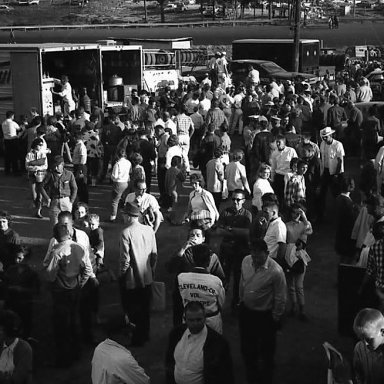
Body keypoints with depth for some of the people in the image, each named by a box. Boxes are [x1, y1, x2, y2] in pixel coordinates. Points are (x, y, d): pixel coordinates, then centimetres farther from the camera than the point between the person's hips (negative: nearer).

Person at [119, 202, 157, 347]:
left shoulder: (126, 233, -20)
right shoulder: (149, 230, -3)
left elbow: (125, 259, -19)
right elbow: (154, 254, 4)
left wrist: (122, 274, -5)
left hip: (131, 280, -6)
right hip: (147, 278, 6)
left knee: (131, 308, 11)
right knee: (144, 307, 20)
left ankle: (138, 337, 10)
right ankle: (145, 334, 33)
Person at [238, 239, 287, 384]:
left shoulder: (276, 271, -28)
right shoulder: (246, 261, -12)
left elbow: (281, 298, -16)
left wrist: (275, 319, -9)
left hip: (265, 315, -5)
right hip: (245, 310, 5)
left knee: (266, 349, 16)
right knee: (247, 346, 20)